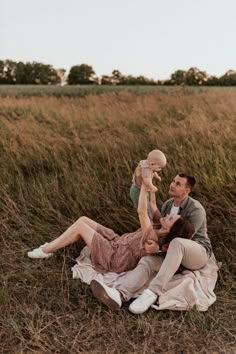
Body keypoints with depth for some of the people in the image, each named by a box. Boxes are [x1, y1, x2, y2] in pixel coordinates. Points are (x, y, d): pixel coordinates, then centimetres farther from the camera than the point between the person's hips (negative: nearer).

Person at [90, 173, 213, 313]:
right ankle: (118, 295, -53)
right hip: (176, 256, 6)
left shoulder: (196, 209, -16)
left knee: (177, 243, -41)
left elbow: (185, 239, -19)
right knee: (147, 261, -26)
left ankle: (153, 293, -45)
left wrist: (158, 248, -31)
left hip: (198, 254, -5)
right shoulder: (167, 205, 8)